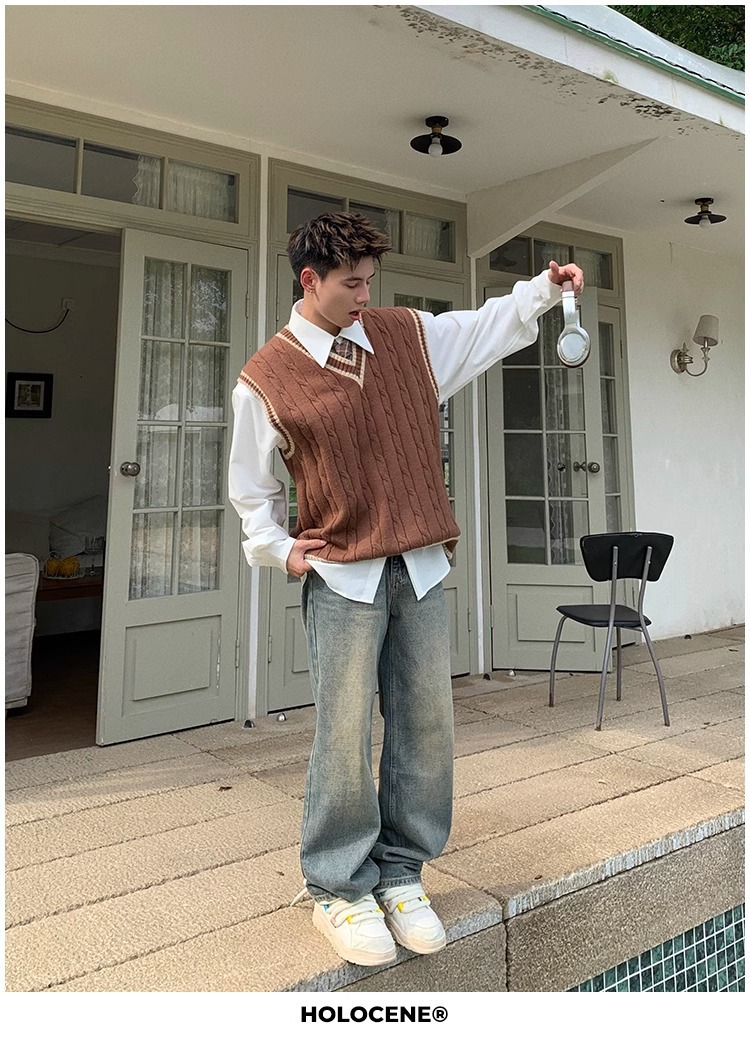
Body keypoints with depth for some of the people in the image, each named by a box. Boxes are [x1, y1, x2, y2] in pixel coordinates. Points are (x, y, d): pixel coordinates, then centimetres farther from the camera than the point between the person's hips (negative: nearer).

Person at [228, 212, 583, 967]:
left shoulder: (409, 335, 9)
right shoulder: (266, 378, -1)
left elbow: (489, 327, 21)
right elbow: (250, 485, 7)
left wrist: (546, 287, 11)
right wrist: (279, 550, -2)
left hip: (420, 568, 5)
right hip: (342, 575, -4)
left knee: (426, 727, 8)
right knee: (345, 737, -1)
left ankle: (400, 875, 26)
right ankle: (338, 889, 20)